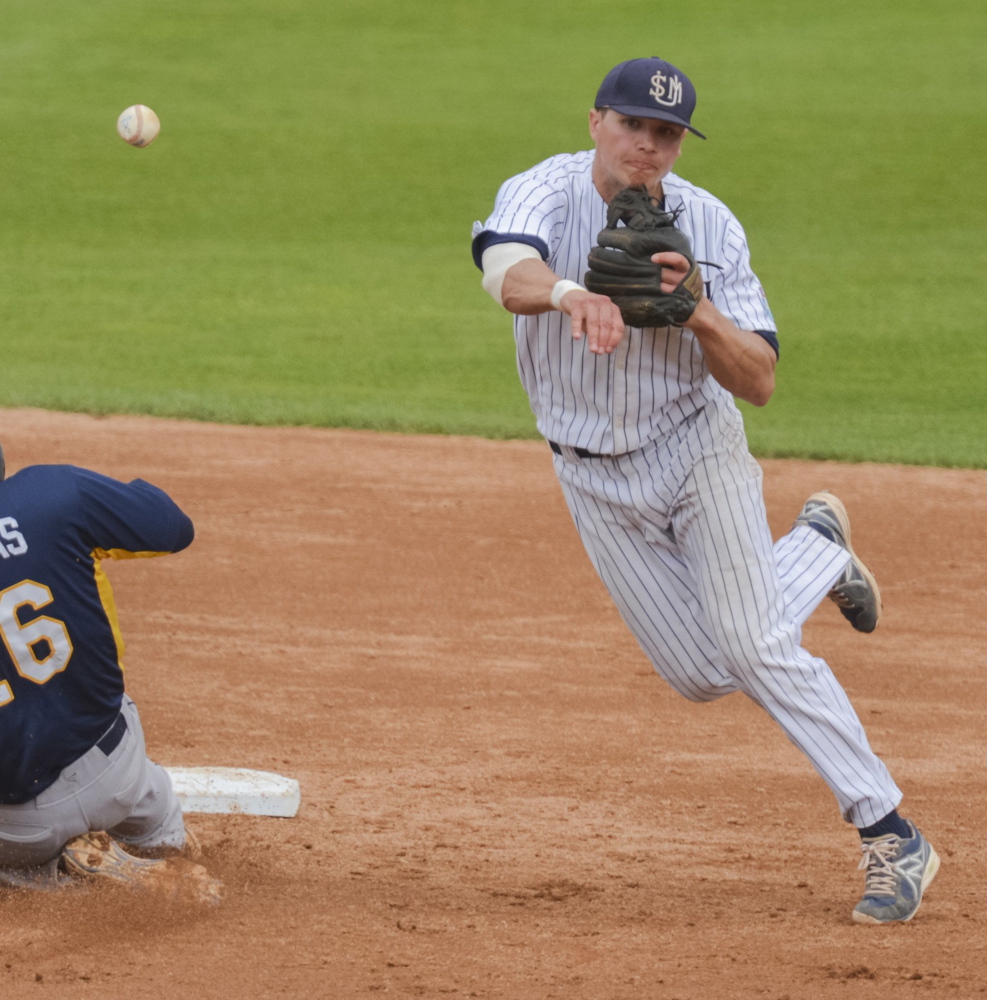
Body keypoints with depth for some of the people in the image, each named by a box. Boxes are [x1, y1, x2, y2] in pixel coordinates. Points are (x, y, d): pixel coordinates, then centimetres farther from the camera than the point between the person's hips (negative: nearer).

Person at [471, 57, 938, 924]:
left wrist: (695, 309, -33)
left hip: (697, 450, -2)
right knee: (703, 675, 6)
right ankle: (819, 549, 34)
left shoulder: (708, 226, -14)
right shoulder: (544, 195, -16)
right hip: (596, 483, 2)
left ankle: (892, 837, -10)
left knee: (755, 647, -16)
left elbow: (759, 381, -15)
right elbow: (508, 273, -41)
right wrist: (573, 294, -63)